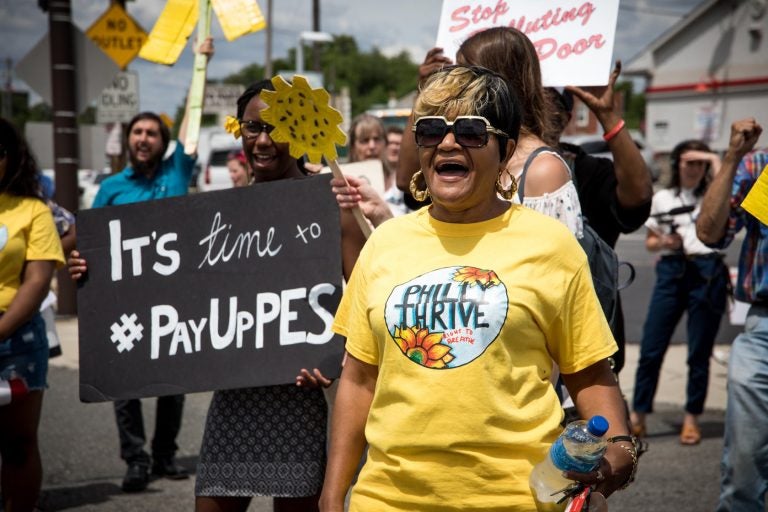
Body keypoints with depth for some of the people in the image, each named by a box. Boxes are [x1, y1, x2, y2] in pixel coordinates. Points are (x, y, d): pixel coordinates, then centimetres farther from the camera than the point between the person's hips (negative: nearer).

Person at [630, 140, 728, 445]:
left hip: (707, 274, -1)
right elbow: (649, 242, 18)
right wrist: (664, 242, -3)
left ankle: (692, 419, 14)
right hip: (671, 273, 2)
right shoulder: (662, 199, 15)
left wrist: (715, 161, -10)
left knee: (699, 353, 3)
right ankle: (638, 415, 6)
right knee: (651, 349, -3)